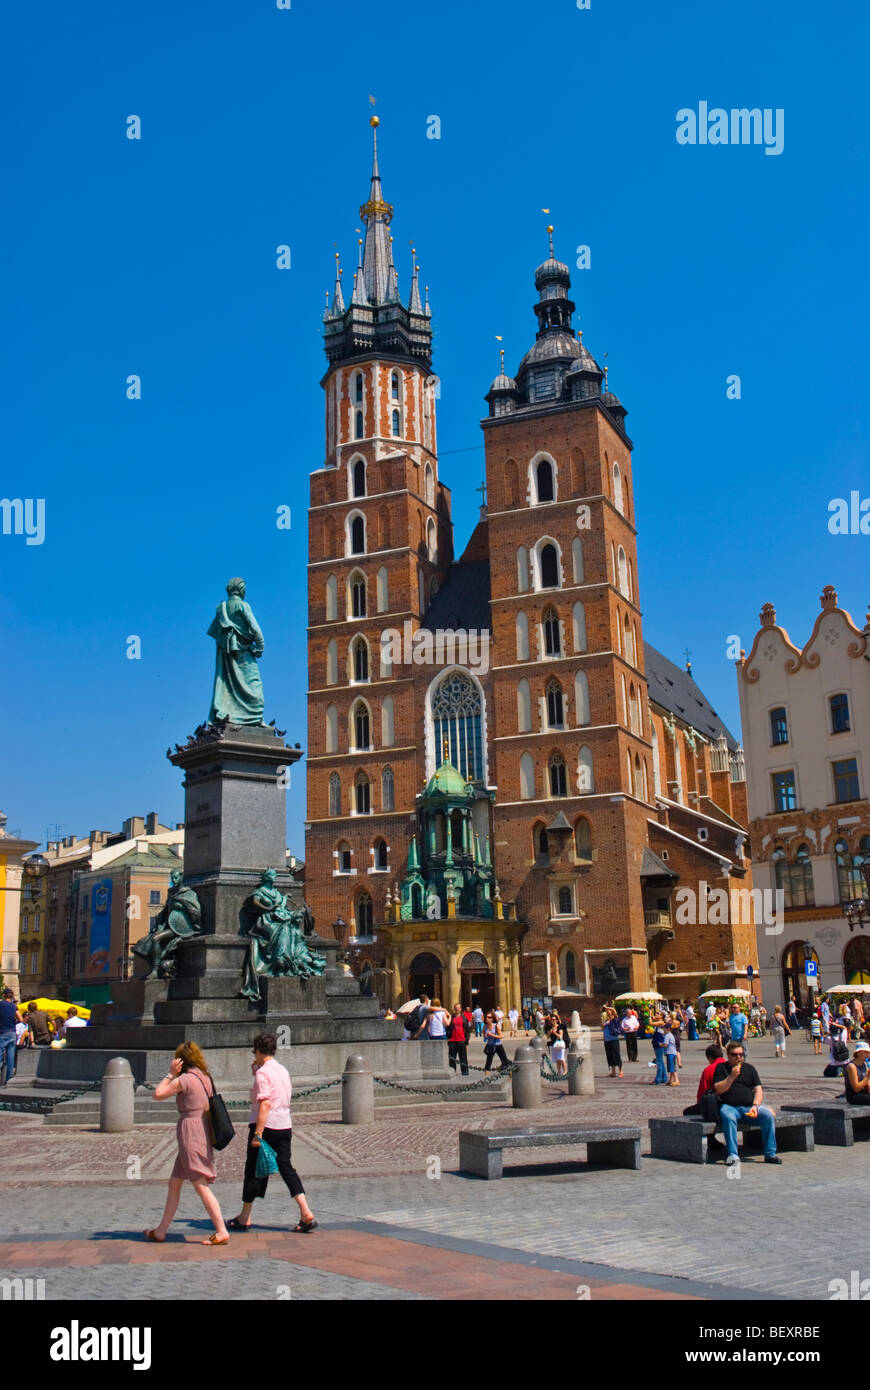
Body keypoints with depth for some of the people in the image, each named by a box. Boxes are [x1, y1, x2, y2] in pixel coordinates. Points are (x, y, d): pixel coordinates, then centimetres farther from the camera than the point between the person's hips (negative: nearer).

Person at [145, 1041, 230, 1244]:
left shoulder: (185, 1079, -12)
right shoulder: (205, 1078, 11)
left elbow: (158, 1094, -5)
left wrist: (171, 1074, 3)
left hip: (190, 1134, -9)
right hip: (202, 1133, 9)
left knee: (201, 1185, -7)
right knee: (174, 1184, 16)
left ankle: (221, 1231, -8)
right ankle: (161, 1231, 23)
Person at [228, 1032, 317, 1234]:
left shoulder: (263, 1072, -12)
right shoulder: (283, 1070, 13)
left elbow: (265, 1104, -21)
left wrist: (257, 1134, -22)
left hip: (266, 1126, -7)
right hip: (285, 1126, 7)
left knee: (253, 1170, 6)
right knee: (286, 1167, 7)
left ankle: (244, 1219, 17)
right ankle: (306, 1213, -6)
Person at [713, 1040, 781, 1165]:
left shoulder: (749, 1069, 18)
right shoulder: (721, 1068, 8)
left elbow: (758, 1091, 11)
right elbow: (719, 1089, -4)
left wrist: (755, 1106, -7)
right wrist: (732, 1076, -15)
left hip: (749, 1106, 3)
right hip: (729, 1106, -3)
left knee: (769, 1115, -22)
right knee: (728, 1117, -36)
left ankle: (770, 1154, -14)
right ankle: (732, 1154, -32)